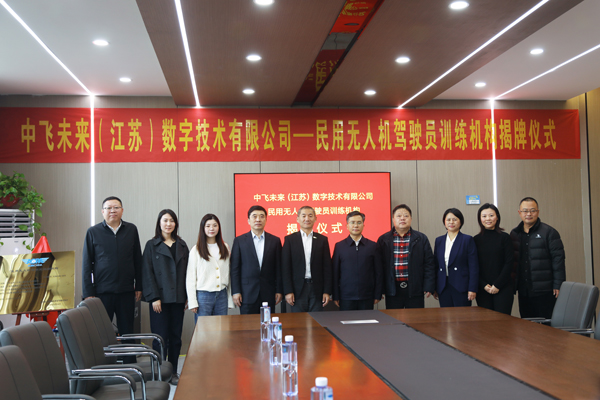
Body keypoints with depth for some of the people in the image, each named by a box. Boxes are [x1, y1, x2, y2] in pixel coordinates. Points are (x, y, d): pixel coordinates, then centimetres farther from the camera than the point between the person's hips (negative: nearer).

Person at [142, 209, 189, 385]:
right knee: (161, 337, -4)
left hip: (178, 298, 4)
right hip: (160, 298, -3)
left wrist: (188, 296, 4)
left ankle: (173, 372, 17)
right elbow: (147, 272, -3)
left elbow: (186, 271, 11)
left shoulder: (181, 245, 12)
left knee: (176, 336, 7)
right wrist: (154, 297, -10)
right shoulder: (151, 245, 2)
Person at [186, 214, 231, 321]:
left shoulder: (225, 248, 11)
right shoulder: (196, 250, -1)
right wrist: (192, 302, -6)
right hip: (203, 295, -3)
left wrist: (230, 297, 9)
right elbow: (190, 277, -1)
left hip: (222, 295, 3)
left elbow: (228, 273, 13)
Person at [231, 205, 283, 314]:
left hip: (268, 293, 1)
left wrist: (279, 291, 3)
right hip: (247, 293, -1)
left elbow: (278, 268, 7)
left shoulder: (275, 241, 8)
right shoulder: (239, 241, 4)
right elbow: (234, 268, 1)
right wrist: (235, 292, -5)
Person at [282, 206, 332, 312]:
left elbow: (327, 267, 5)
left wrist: (327, 291, -1)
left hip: (317, 289, 1)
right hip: (297, 289, -1)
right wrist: (288, 291, -7)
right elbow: (285, 267, 0)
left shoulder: (322, 239, 7)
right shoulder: (290, 239, 3)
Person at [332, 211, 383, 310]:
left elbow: (378, 272, 7)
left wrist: (378, 295, 2)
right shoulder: (339, 246, 5)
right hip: (346, 297, 0)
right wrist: (335, 296, 0)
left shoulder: (373, 246, 6)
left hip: (367, 298, 1)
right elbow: (335, 273, 4)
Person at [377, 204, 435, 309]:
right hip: (392, 290, 0)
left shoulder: (421, 239, 6)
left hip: (415, 290, 0)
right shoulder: (383, 240, 5)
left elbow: (429, 264, 4)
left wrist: (429, 287, -4)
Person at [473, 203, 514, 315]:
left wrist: (497, 285, -7)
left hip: (503, 288, -2)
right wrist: (484, 285, -5)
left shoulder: (504, 238, 2)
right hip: (482, 289, 2)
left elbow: (509, 264, -1)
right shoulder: (476, 240, 7)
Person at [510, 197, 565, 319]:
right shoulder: (514, 234, 12)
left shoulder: (549, 232, -2)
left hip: (545, 291, -5)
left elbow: (558, 259, -6)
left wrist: (558, 285, -10)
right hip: (523, 292, 5)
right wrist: (513, 285, 10)